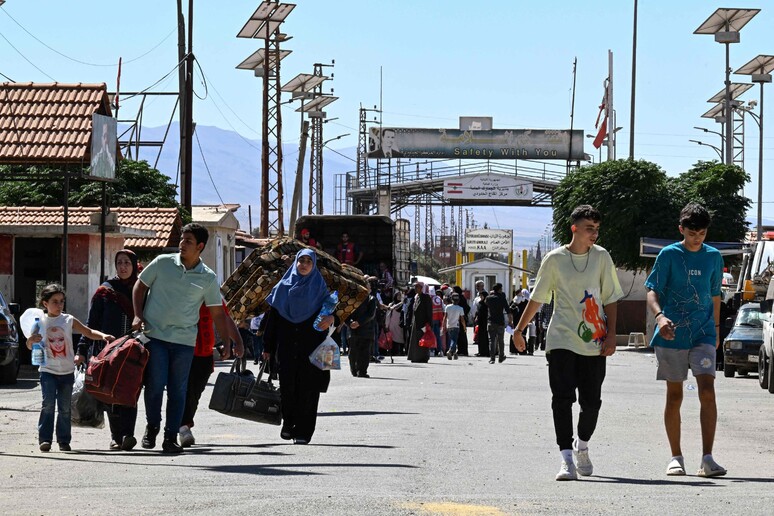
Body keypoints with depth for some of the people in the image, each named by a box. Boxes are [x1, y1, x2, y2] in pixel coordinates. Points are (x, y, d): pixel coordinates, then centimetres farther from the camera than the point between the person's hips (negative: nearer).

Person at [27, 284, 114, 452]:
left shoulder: (69, 320, 1)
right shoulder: (40, 321, 0)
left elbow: (89, 332, 4)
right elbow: (30, 347, 5)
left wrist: (103, 336, -14)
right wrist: (31, 340, -18)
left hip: (67, 371, 2)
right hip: (48, 370, -1)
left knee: (65, 407, 6)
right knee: (48, 404, -11)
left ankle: (64, 440, 12)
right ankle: (44, 438, -6)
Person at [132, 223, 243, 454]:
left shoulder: (208, 278, 4)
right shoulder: (162, 263, 2)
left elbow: (218, 313, 10)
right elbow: (140, 286, 12)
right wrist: (138, 316, 0)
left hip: (184, 340, 1)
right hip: (155, 335, -1)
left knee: (178, 390, 3)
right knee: (155, 385, -5)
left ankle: (171, 437, 11)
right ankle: (152, 426, 17)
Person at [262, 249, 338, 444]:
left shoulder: (319, 288, 7)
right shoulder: (283, 287, 9)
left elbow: (330, 310, 5)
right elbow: (272, 318, 8)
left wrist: (332, 318, -22)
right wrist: (268, 347, 4)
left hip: (310, 348, -1)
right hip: (286, 346, 1)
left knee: (307, 387, -4)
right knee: (287, 386, -3)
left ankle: (303, 431, -1)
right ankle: (288, 423, 16)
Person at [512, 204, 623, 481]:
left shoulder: (601, 257, 5)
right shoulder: (554, 259, 0)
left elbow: (610, 299, 8)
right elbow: (537, 298, 9)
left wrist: (611, 335, -1)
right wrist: (519, 330, 11)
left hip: (594, 343, 2)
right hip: (561, 341, -2)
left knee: (591, 401, 4)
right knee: (562, 398, -12)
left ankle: (582, 447, 30)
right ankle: (566, 458, -13)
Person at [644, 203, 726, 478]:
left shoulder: (713, 257, 9)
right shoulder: (669, 255, -1)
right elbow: (652, 290, -5)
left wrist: (716, 328, 23)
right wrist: (660, 316, -23)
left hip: (703, 334, 1)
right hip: (672, 334, -1)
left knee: (707, 391, -13)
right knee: (674, 395, 5)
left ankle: (707, 459, -15)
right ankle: (676, 457, 15)